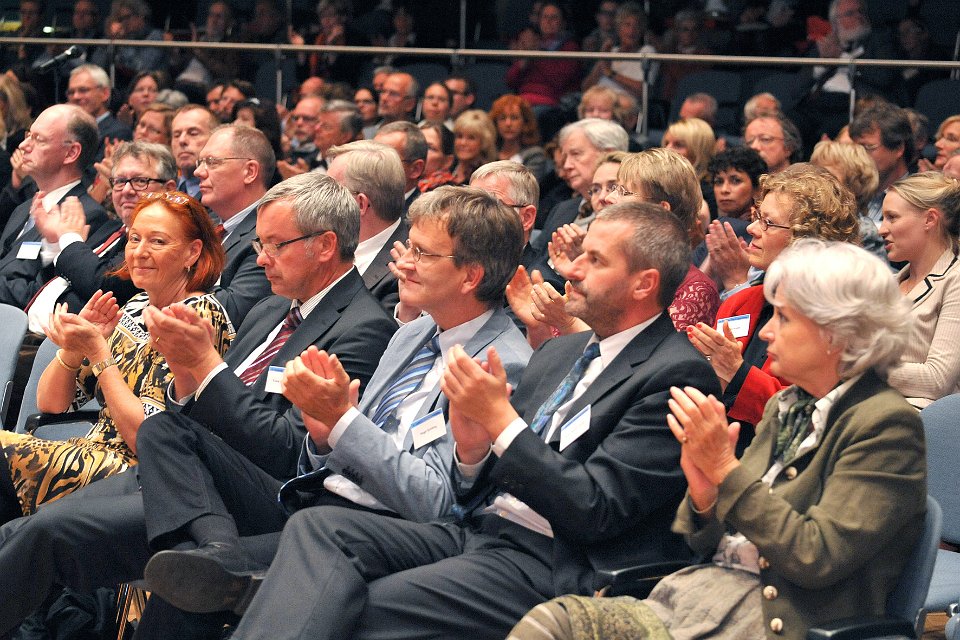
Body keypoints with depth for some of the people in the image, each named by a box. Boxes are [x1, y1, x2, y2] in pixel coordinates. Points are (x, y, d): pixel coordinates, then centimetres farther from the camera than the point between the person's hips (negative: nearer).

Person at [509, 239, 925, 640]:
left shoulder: (888, 425, -7)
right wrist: (703, 495, -5)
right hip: (705, 597, 7)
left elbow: (815, 557, -16)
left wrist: (726, 468, -15)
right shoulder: (784, 408, 17)